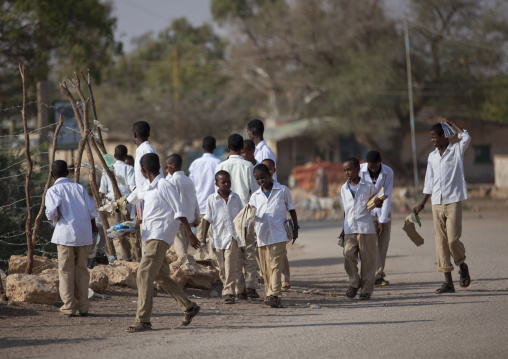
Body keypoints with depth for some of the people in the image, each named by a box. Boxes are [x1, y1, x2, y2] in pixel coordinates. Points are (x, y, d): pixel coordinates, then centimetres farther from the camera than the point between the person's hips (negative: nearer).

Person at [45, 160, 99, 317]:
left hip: (65, 234, -4)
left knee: (66, 271, 3)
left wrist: (55, 220, 6)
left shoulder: (53, 190, -1)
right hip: (83, 234, 4)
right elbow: (92, 210, 8)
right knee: (81, 270, 11)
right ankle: (83, 306, 12)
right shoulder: (79, 188, 11)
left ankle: (69, 307, 2)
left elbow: (52, 211, -17)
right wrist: (93, 226, 26)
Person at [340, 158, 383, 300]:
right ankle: (354, 283, 7)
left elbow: (378, 203, 15)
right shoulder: (344, 189, 13)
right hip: (349, 229, 2)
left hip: (366, 228, -2)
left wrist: (378, 202, -9)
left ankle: (366, 290, 8)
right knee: (348, 254, -13)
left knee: (367, 259, -1)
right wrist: (344, 229, 20)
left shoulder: (368, 187, 3)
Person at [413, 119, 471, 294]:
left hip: (453, 202, -5)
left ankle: (462, 266, 18)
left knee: (453, 239, -12)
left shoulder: (457, 150, 1)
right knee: (441, 241, 0)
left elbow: (466, 137, -20)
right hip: (437, 203, 5)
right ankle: (448, 282, 2)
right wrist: (422, 204, 15)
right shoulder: (432, 156, 15)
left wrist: (451, 123, -7)